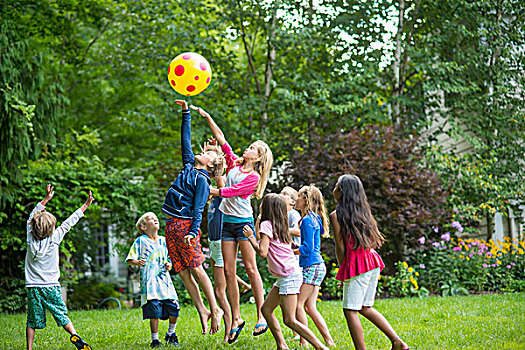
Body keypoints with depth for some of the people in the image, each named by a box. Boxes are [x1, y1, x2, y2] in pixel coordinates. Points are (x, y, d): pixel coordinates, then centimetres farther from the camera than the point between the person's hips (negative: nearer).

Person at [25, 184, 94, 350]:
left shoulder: (31, 237, 0)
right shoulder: (54, 238, -7)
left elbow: (32, 216, 13)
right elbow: (69, 223, 0)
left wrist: (46, 199, 18)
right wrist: (85, 205, 8)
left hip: (33, 285, 2)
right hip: (50, 285, -2)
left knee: (32, 320, 6)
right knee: (61, 314, 4)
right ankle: (74, 335, -15)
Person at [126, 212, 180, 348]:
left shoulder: (163, 241, 17)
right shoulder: (141, 241, 3)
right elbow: (129, 259, 0)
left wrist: (169, 265, 4)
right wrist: (137, 262, -22)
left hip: (164, 280, 4)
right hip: (150, 282, -4)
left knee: (174, 308, -4)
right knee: (154, 311, -10)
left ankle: (171, 334, 20)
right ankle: (155, 339, 5)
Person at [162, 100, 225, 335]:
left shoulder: (202, 180, -5)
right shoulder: (189, 166, 16)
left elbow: (198, 208, -12)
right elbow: (186, 140, 21)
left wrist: (193, 231, -21)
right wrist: (186, 113, 21)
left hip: (185, 225, -8)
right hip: (171, 226, 8)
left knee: (196, 269, -7)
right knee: (183, 272, 4)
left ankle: (215, 310, -1)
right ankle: (202, 312, 6)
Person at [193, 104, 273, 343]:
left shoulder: (253, 177, -7)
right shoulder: (235, 164, 10)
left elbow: (230, 192, -14)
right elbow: (221, 139, 10)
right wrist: (206, 117, 6)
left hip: (244, 222, -6)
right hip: (227, 222, 6)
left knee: (250, 268, -8)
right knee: (229, 271, 1)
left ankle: (261, 316, -5)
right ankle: (236, 319, 3)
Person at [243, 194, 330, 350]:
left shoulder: (266, 224, -10)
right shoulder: (280, 226, 15)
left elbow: (262, 252, -18)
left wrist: (250, 236, -5)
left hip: (289, 276, -10)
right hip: (283, 277, 10)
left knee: (290, 320, -10)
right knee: (266, 309, 12)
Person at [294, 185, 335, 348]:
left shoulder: (308, 220, -13)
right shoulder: (314, 218, 16)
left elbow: (308, 247, -18)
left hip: (312, 266, -10)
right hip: (317, 266, 10)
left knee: (298, 304, -8)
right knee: (310, 307, 10)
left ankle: (304, 342, -7)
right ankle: (329, 341, 9)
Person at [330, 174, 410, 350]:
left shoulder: (336, 215, -7)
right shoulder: (362, 211, 14)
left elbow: (340, 247, -7)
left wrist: (342, 268, 8)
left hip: (356, 263, -8)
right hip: (372, 260, 8)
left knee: (350, 310, 0)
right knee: (365, 308, 16)